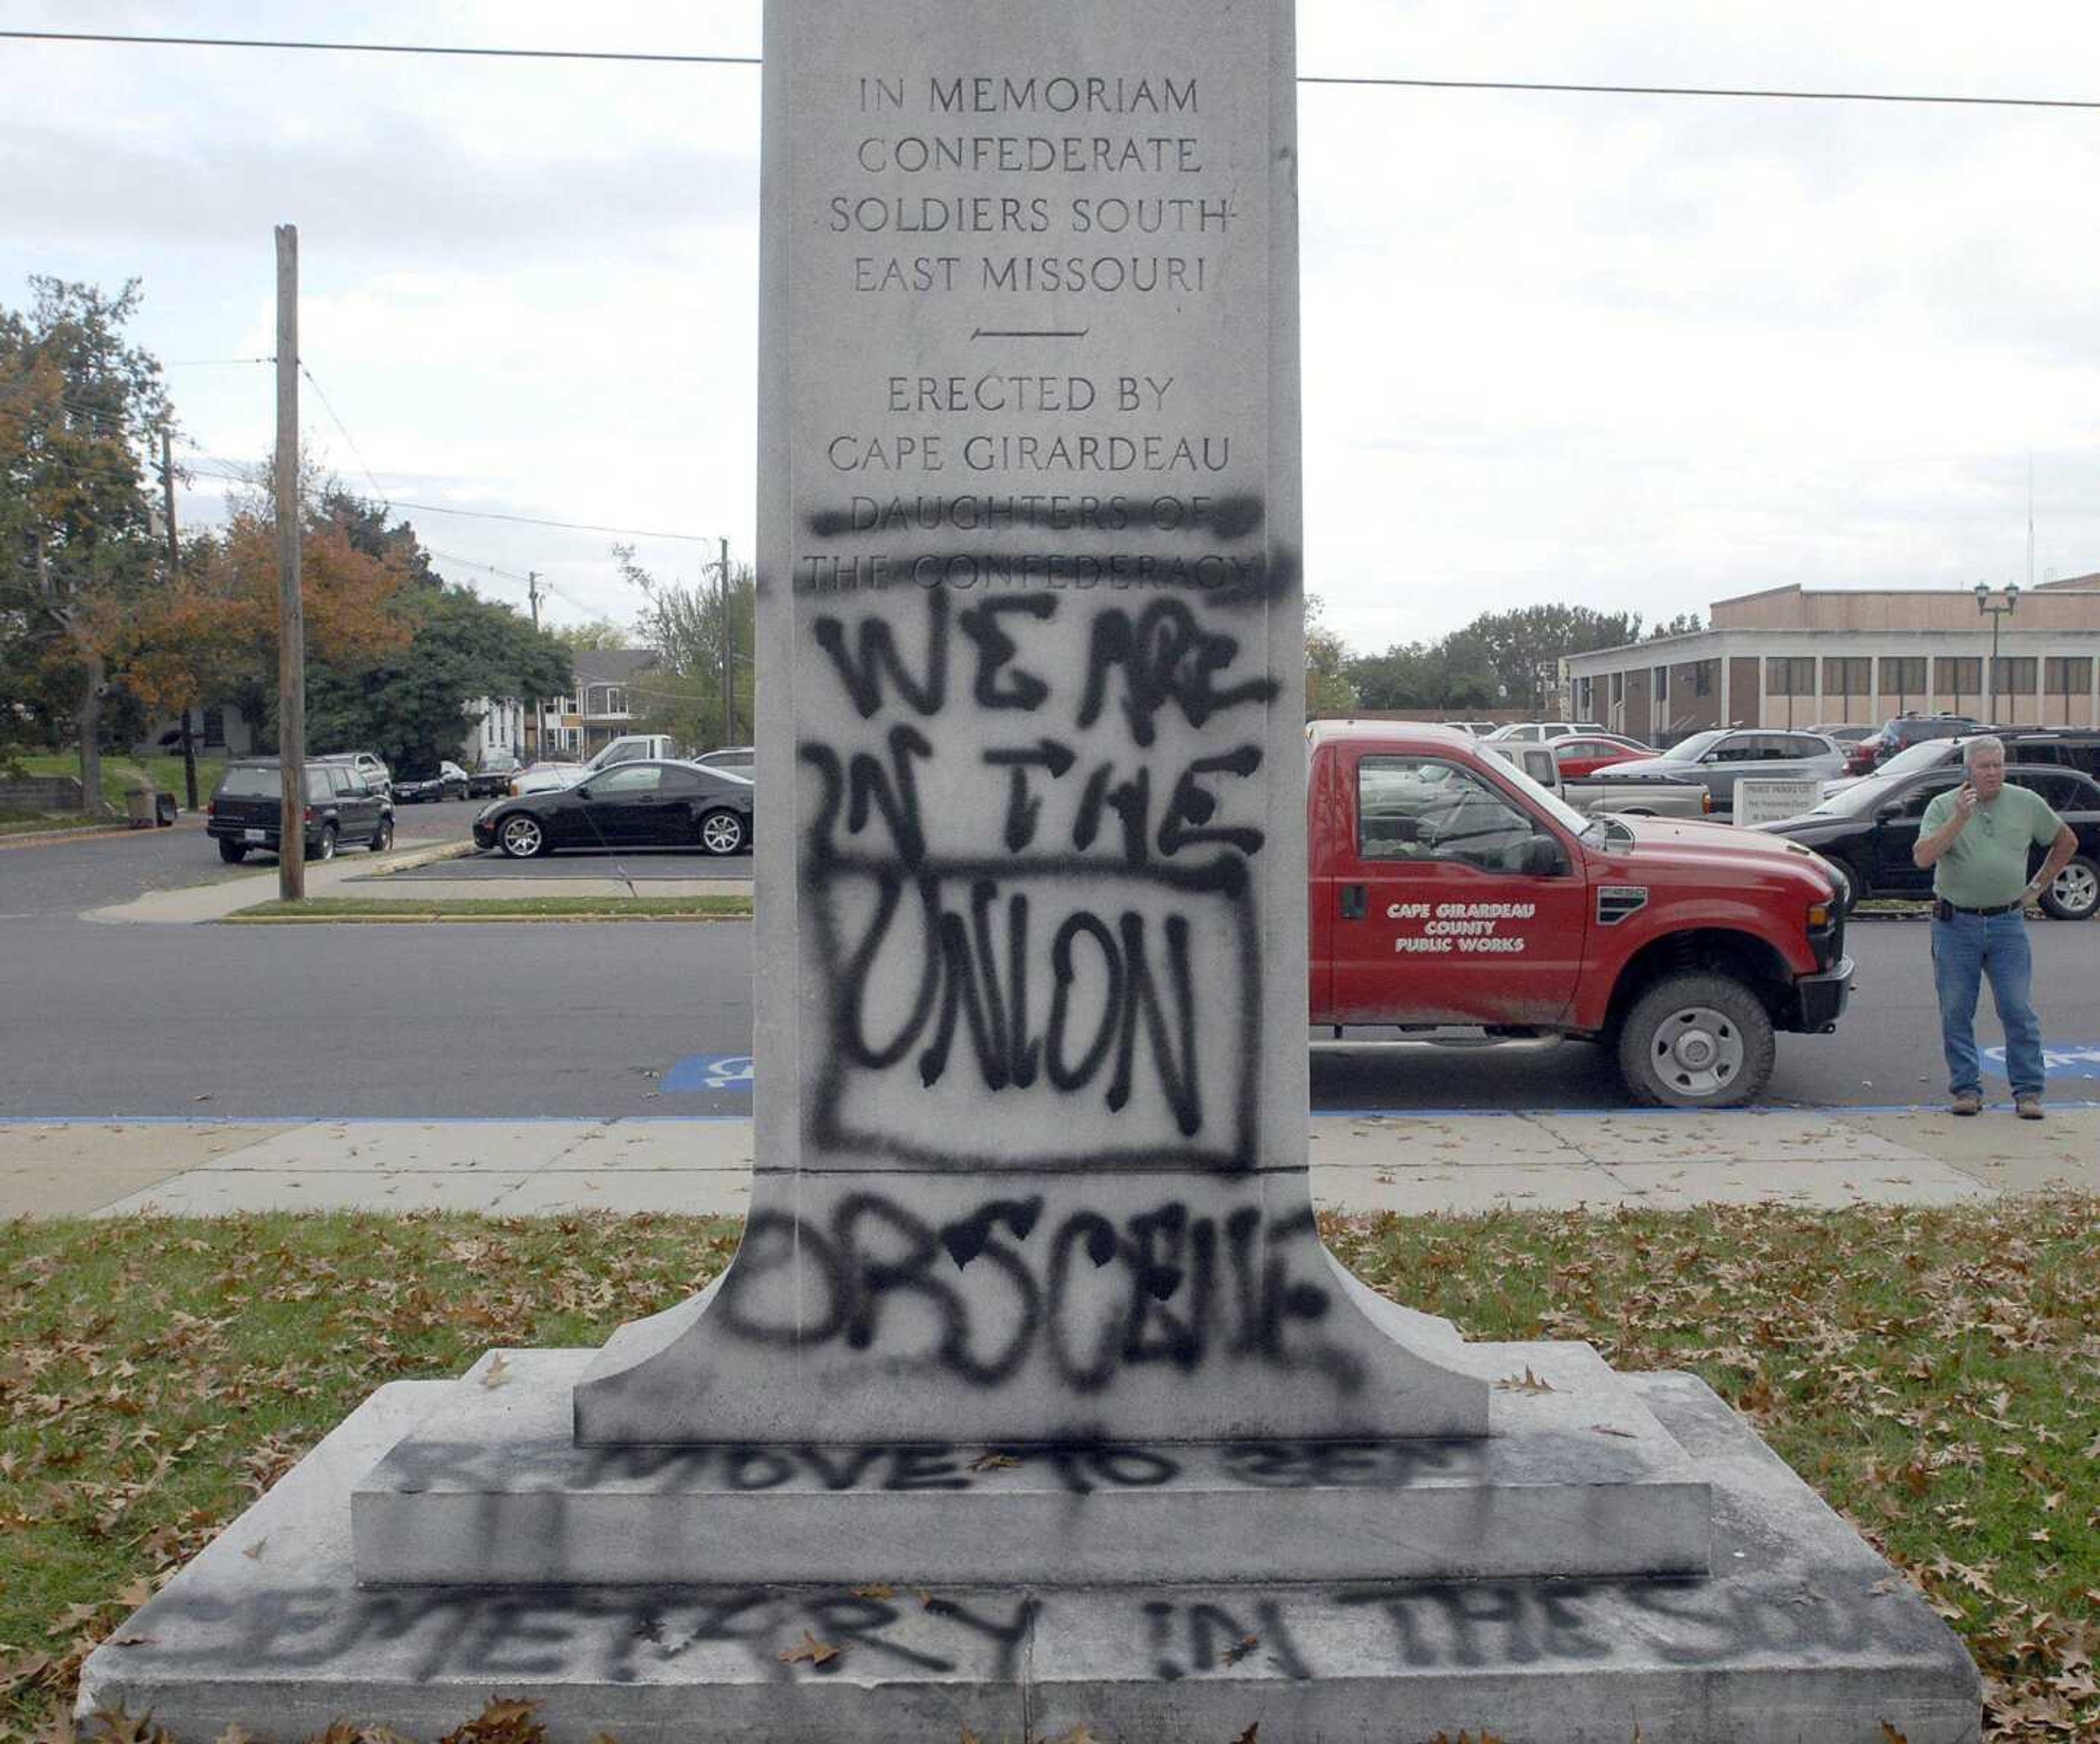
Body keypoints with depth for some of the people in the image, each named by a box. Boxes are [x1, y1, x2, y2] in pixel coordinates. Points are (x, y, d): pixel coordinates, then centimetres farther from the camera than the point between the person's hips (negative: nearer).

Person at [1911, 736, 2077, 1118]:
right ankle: (1966, 1089, 12)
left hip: (2008, 924, 1)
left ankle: (2028, 1091, 6)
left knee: (2018, 1010, -2)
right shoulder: (1943, 806, -1)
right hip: (1955, 924, -1)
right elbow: (1922, 858, -16)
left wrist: (2037, 887, 15)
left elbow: (2067, 842, 20)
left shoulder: (2027, 804, 5)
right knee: (1956, 1013, 2)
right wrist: (1958, 820, -23)